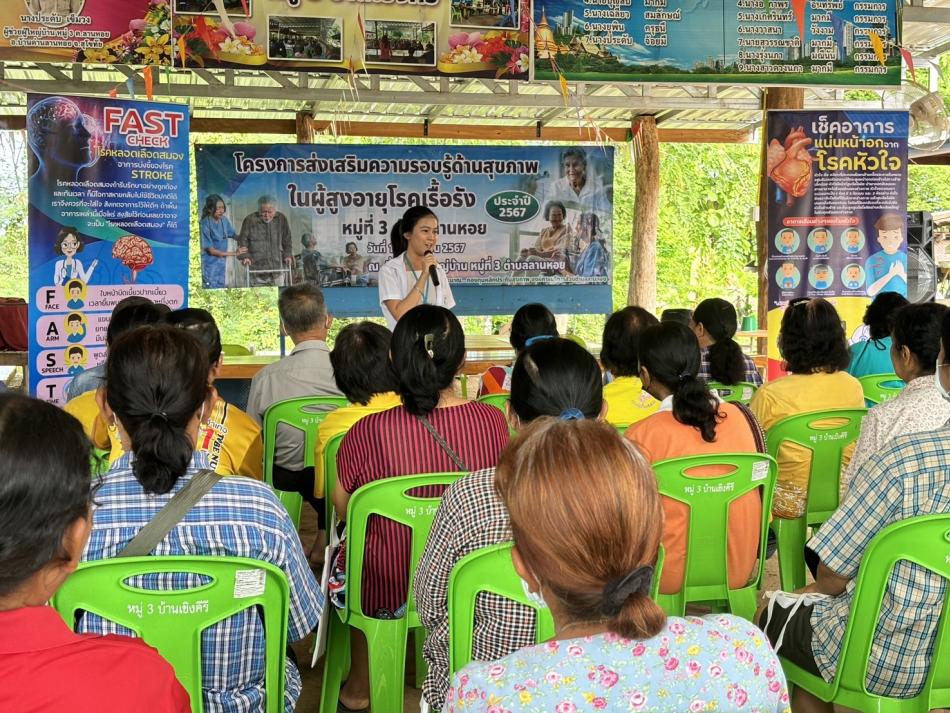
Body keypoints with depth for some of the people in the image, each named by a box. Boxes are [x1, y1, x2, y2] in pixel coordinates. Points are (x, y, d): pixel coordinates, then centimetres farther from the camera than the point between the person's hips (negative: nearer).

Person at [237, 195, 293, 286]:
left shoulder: (281, 219, 5)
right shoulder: (250, 220, -4)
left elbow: (287, 241, 17)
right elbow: (242, 241, 4)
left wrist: (288, 255, 5)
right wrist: (244, 256, -8)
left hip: (277, 268, 3)